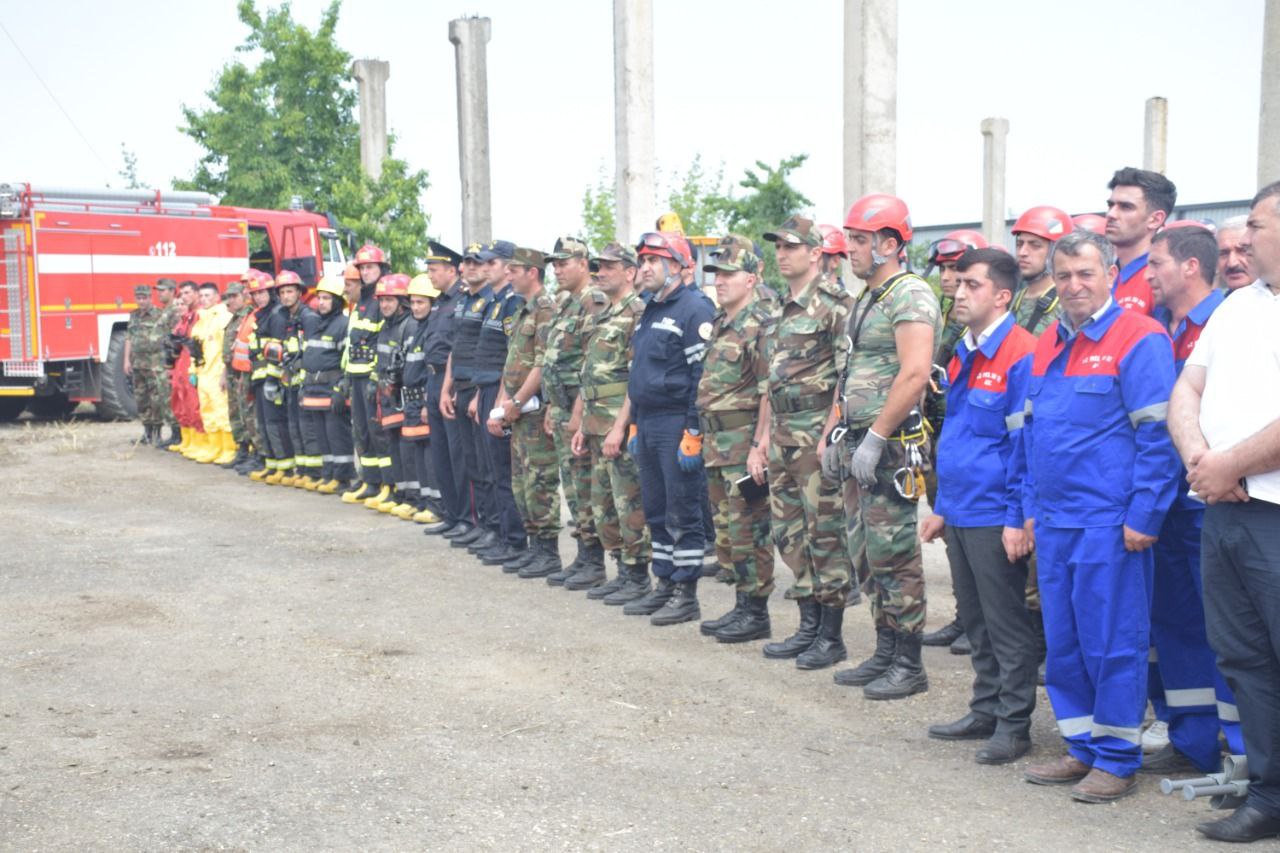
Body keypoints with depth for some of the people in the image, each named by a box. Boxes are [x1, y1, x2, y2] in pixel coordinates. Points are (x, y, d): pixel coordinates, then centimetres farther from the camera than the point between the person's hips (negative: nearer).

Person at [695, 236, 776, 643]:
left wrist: (760, 446, -22)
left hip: (745, 442, -9)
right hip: (716, 442, 9)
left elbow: (769, 392, -18)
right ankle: (741, 607, 23)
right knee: (725, 529, 13)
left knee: (749, 529, -3)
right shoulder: (720, 323, 16)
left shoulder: (763, 324, -13)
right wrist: (703, 435, 18)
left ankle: (756, 613, 5)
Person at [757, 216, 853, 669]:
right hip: (783, 434, 9)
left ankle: (831, 636, 5)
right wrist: (767, 434, 19)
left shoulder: (833, 303, -10)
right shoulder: (781, 309, 17)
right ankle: (809, 626, 22)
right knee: (789, 530, 12)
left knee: (826, 532, -3)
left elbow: (847, 374, -15)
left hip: (817, 432, -9)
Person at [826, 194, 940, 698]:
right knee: (866, 554, 14)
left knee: (894, 555, -3)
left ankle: (909, 665, 7)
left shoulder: (910, 297, -13)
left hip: (891, 448, -10)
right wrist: (831, 433, 17)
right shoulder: (866, 299, 17)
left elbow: (914, 375, -24)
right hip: (859, 445, 10)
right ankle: (885, 653, 24)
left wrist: (875, 439, -23)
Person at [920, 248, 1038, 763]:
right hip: (959, 514, 8)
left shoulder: (1021, 356, -14)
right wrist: (941, 507, 19)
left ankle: (1014, 725, 12)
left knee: (1006, 624, 2)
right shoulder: (962, 357, 12)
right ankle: (986, 711, 28)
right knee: (975, 622, 16)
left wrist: (1019, 518, -18)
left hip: (995, 519, -8)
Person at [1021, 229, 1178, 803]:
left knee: (1112, 642, 0)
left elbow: (1158, 434, -12)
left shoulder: (1137, 339, -9)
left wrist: (1144, 516, -15)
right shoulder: (1048, 345, 14)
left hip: (1109, 523, -7)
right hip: (1054, 521, 7)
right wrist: (1032, 506, 15)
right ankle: (1082, 749, 25)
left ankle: (1118, 759, 12)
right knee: (1062, 642, 12)